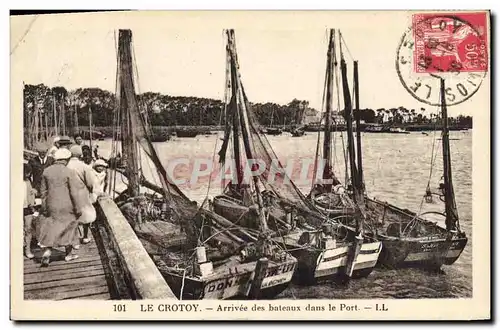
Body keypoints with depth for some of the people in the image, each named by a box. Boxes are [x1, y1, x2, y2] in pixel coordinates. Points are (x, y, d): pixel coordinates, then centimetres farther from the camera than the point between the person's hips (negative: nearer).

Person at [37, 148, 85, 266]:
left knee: (48, 229, 10)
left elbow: (44, 191, 7)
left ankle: (47, 252, -8)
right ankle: (69, 254, 24)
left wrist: (44, 207, 16)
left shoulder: (46, 171, 0)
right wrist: (78, 208, -5)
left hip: (51, 206, 3)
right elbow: (74, 192, -12)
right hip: (67, 207, -3)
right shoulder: (69, 172, -13)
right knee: (69, 227, 14)